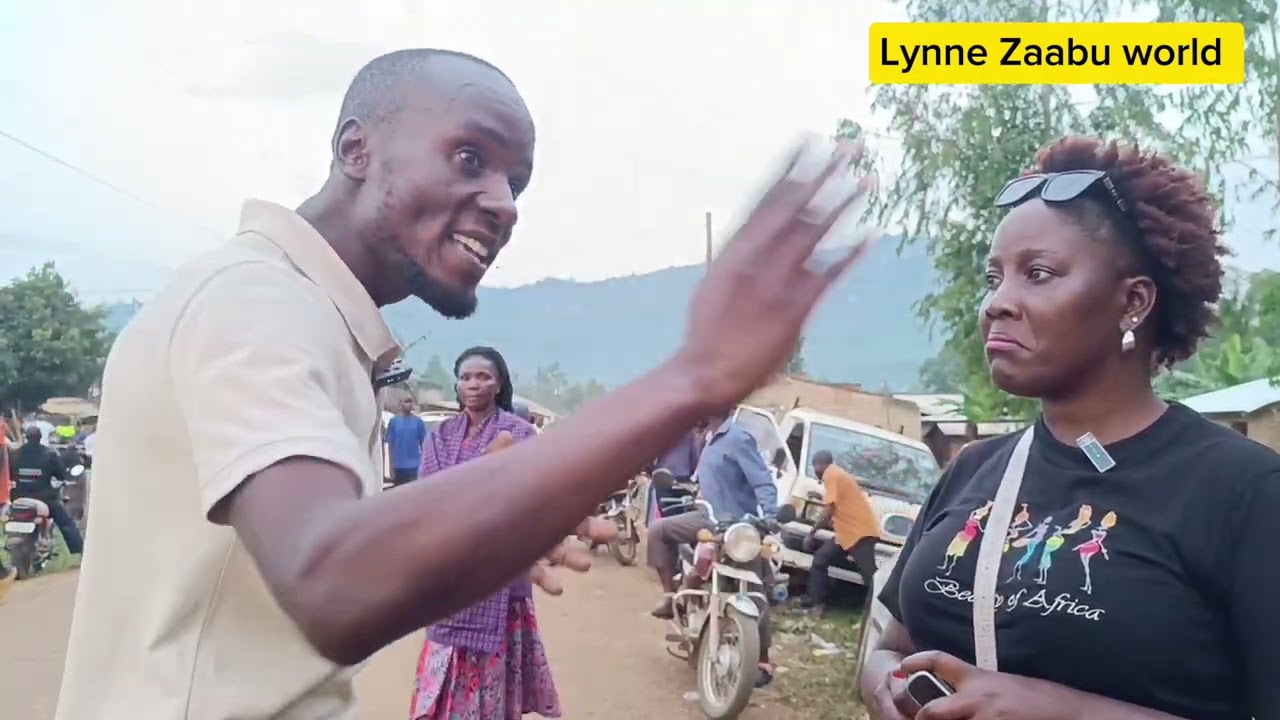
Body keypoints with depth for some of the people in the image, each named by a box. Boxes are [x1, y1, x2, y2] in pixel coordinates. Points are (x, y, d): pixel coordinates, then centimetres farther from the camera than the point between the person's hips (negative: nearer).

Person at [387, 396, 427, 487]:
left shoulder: (418, 421, 3)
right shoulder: (393, 421, 2)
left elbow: (423, 443, 7)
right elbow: (390, 444, 4)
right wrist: (391, 466, 0)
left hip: (415, 465, 0)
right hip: (398, 466, 0)